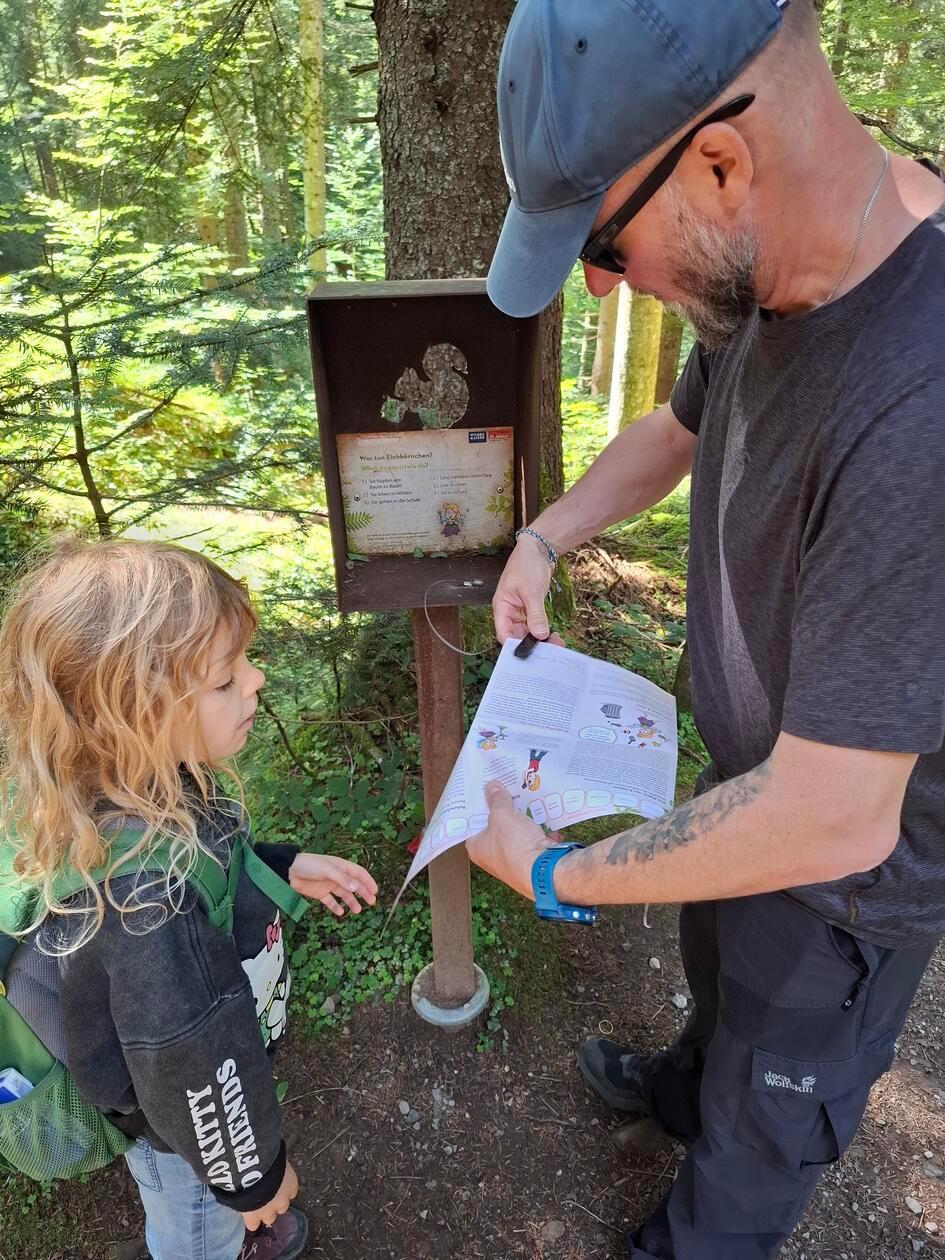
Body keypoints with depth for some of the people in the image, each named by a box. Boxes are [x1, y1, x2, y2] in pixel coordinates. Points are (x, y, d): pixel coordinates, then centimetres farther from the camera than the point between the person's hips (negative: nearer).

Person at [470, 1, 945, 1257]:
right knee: (716, 966, 35)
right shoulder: (767, 267, -13)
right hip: (760, 775, 7)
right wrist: (543, 540, -3)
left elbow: (830, 819, -36)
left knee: (769, 1109, 24)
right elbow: (680, 428, 9)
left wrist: (557, 874, -23)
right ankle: (687, 1085, 68)